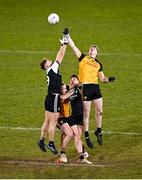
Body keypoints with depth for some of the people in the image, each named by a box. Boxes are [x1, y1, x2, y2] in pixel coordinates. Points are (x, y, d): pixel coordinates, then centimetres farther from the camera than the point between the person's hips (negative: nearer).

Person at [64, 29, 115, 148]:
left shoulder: (99, 64, 16)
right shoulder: (83, 58, 7)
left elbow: (102, 78, 17)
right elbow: (73, 46, -1)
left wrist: (108, 79, -3)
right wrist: (67, 36, -9)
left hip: (96, 88, 4)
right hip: (85, 88, -4)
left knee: (99, 111, 6)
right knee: (86, 113, 1)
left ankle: (99, 131, 26)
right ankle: (87, 136, 10)